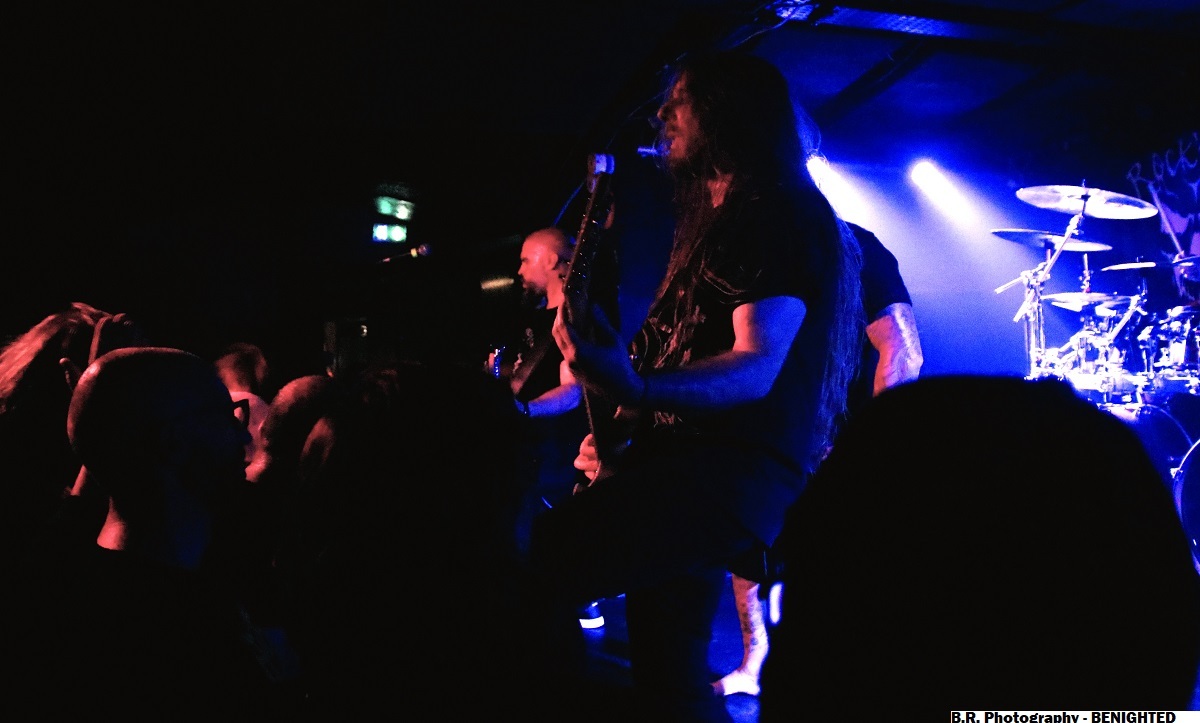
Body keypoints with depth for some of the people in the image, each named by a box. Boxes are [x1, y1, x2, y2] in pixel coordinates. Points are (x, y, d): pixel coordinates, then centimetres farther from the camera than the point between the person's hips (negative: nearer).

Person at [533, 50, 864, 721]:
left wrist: (636, 389, -36)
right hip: (683, 463, 10)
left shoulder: (780, 213, -7)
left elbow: (756, 365, -20)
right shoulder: (715, 219, 23)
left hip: (739, 471, -10)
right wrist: (624, 439, 13)